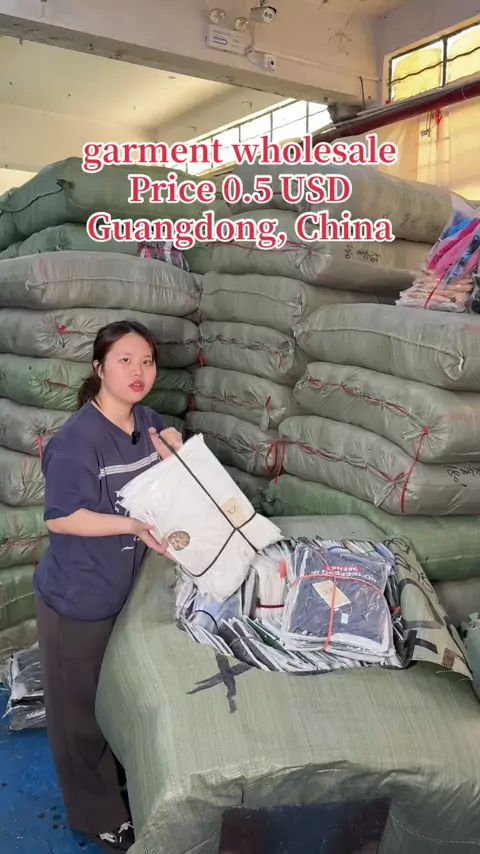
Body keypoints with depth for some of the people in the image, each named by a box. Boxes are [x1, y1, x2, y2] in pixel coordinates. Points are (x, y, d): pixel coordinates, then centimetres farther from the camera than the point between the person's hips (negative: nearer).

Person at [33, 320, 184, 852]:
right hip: (78, 596, -7)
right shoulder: (77, 439, -25)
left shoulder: (149, 422, -3)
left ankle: (117, 775, 51)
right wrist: (135, 526, -29)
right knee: (81, 706, 14)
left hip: (125, 585, 7)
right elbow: (60, 518, -22)